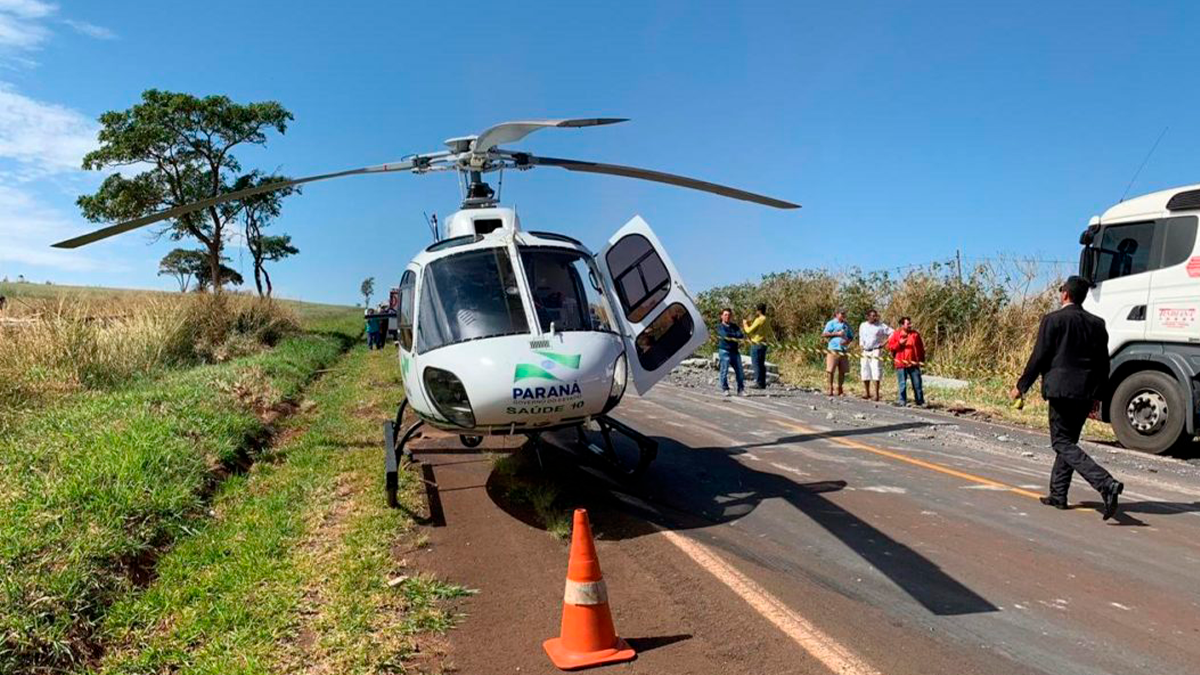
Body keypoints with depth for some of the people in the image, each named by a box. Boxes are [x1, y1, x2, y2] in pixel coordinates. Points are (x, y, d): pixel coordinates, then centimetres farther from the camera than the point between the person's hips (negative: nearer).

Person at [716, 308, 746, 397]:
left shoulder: (734, 326, 16)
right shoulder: (720, 327, 3)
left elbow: (741, 335, -1)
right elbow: (725, 335, -16)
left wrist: (731, 337, -18)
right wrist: (737, 336, -9)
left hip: (735, 351, 4)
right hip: (724, 351, -4)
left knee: (740, 372, 1)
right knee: (724, 371, -8)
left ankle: (741, 390, 8)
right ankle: (725, 390, 2)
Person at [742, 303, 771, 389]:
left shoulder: (759, 320, -16)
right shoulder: (766, 320, 12)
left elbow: (749, 330, -17)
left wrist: (745, 324, 4)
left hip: (756, 344, -9)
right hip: (763, 344, 9)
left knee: (757, 364, -5)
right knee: (761, 365, 12)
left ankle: (759, 383, -5)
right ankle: (762, 383, 15)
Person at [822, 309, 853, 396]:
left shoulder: (846, 325, 16)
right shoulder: (831, 323, 1)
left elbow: (851, 336, 17)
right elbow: (824, 334, -7)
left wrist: (847, 341, -5)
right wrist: (837, 334, -11)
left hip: (843, 349, 5)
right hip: (833, 349, -4)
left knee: (842, 371, 5)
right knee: (831, 370, -4)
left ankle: (840, 389, 15)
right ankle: (830, 388, 5)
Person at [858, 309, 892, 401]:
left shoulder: (881, 325, -1)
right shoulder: (863, 326, 12)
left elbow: (892, 333, -4)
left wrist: (885, 342, -8)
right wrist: (861, 345, 9)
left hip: (876, 351, -4)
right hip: (865, 352, 4)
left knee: (876, 372, -11)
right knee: (865, 372, 6)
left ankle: (876, 394, -10)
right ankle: (867, 393, 16)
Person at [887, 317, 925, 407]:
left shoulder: (915, 334, 9)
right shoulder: (896, 335, 2)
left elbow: (921, 347, 14)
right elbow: (890, 347, -2)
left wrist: (922, 359, 11)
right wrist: (899, 344, -14)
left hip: (914, 364, 2)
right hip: (901, 364, -2)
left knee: (917, 384, 4)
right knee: (902, 384, 2)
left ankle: (920, 402, 12)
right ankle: (902, 401, 11)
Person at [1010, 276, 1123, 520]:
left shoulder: (1053, 320, -7)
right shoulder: (1097, 324, 11)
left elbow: (1039, 358, -9)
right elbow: (1104, 364, 14)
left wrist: (1021, 386, 2)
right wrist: (1096, 395, 23)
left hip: (1061, 390, -7)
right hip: (1086, 393, 7)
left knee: (1063, 442, -4)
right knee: (1067, 440, 16)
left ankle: (1107, 484, -21)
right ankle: (1058, 495, 21)